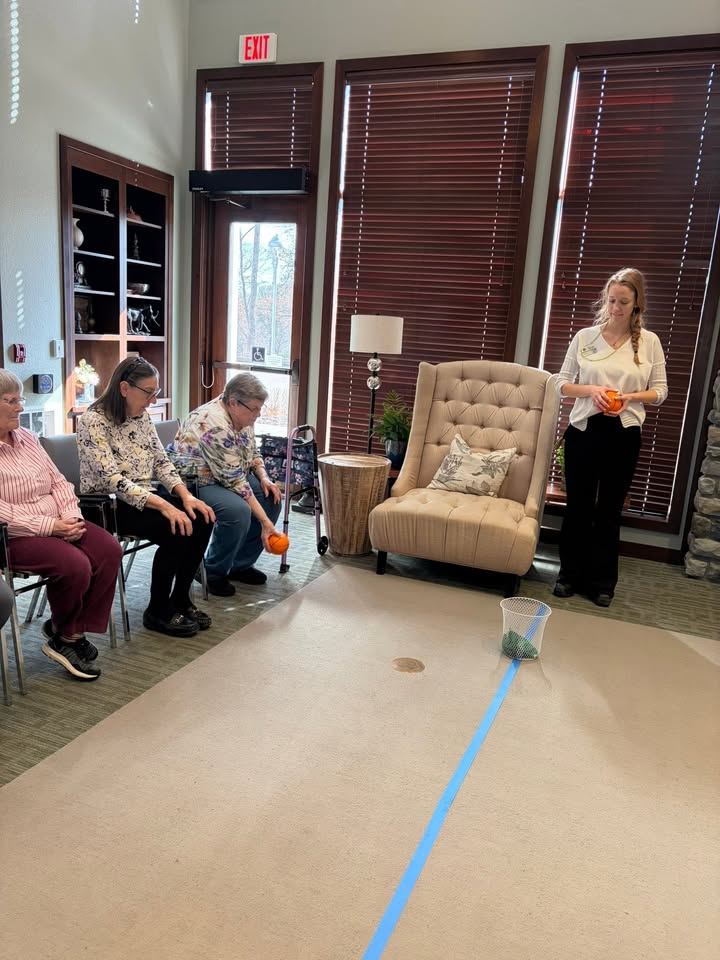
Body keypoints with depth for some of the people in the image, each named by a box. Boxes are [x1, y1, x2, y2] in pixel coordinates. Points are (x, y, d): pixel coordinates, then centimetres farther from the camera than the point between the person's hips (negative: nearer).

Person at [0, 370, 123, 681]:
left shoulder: (27, 438, 11)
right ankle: (62, 635, 1)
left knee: (109, 550, -14)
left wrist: (71, 516, -6)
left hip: (58, 524, 7)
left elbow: (58, 481, 12)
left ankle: (72, 631, -1)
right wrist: (49, 527, -22)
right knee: (75, 564, -28)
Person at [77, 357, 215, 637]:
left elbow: (161, 461, 7)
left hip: (143, 498, 7)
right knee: (176, 530, -26)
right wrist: (164, 506, -32)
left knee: (201, 520, -14)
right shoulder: (94, 421, -17)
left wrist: (186, 495, -11)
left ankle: (180, 599, 1)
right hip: (106, 505, -7)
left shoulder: (142, 416, 6)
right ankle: (157, 611, -8)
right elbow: (111, 480, -25)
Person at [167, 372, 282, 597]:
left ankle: (241, 564, 8)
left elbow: (253, 453, 14)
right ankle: (214, 572, -9)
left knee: (271, 497, -4)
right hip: (193, 482, -10)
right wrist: (264, 521, -28)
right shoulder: (214, 424, -30)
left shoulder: (241, 416, -2)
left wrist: (264, 478, -7)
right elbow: (234, 481, -30)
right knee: (238, 510, -34)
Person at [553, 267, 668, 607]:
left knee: (609, 510, 8)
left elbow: (659, 391, 4)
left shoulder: (649, 342, 1)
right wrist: (590, 390, -16)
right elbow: (562, 383, 3)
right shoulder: (585, 336, 1)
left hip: (623, 434, 0)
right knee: (577, 505, 9)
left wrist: (629, 397, -15)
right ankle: (570, 574, 24)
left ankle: (602, 582, 21)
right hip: (583, 430, 1)